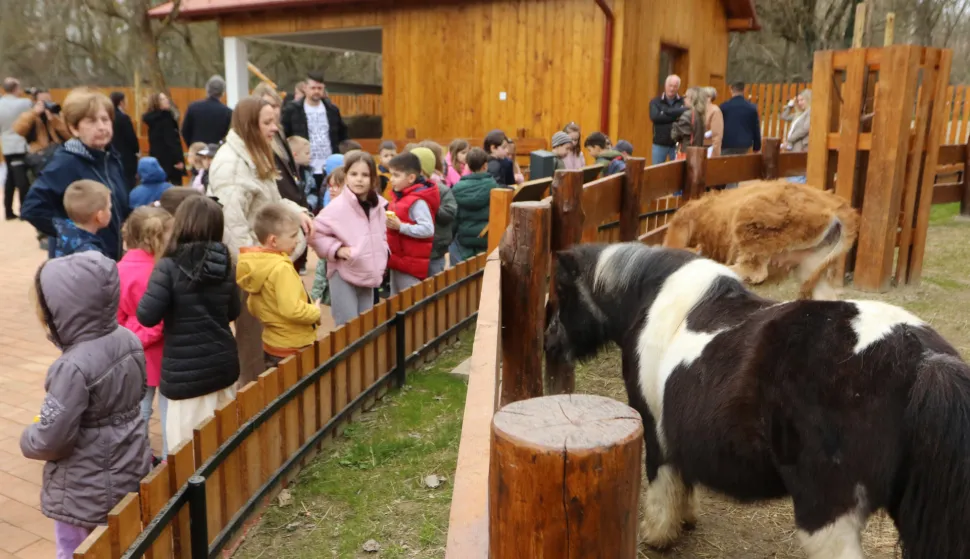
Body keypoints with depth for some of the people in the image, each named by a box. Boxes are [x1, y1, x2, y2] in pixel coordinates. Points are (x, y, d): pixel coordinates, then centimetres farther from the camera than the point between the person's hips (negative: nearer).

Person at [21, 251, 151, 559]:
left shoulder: (73, 367, -28)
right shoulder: (129, 340, -6)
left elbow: (50, 441, -21)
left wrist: (26, 439, 0)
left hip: (86, 492, -7)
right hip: (130, 472, 7)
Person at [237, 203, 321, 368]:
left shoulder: (256, 262, 3)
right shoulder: (281, 268, -25)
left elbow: (253, 307, 12)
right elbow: (291, 309, -32)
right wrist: (316, 312, -16)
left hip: (272, 345, 9)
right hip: (293, 348, -9)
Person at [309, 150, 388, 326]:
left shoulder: (378, 205, 4)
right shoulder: (337, 206, -16)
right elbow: (315, 234, -13)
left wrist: (381, 258, 8)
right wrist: (336, 249, -21)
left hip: (368, 275, 6)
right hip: (343, 277, -6)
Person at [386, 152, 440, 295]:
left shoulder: (418, 201, -18)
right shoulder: (401, 197, 10)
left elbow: (428, 230, -27)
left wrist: (401, 227, -26)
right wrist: (392, 224, 4)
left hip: (411, 263, -10)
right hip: (398, 260, 10)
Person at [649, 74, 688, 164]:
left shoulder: (684, 102, 3)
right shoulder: (655, 102, 3)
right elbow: (655, 117, -14)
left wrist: (667, 111, -18)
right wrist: (676, 117, -15)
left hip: (677, 144, 0)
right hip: (659, 144, 0)